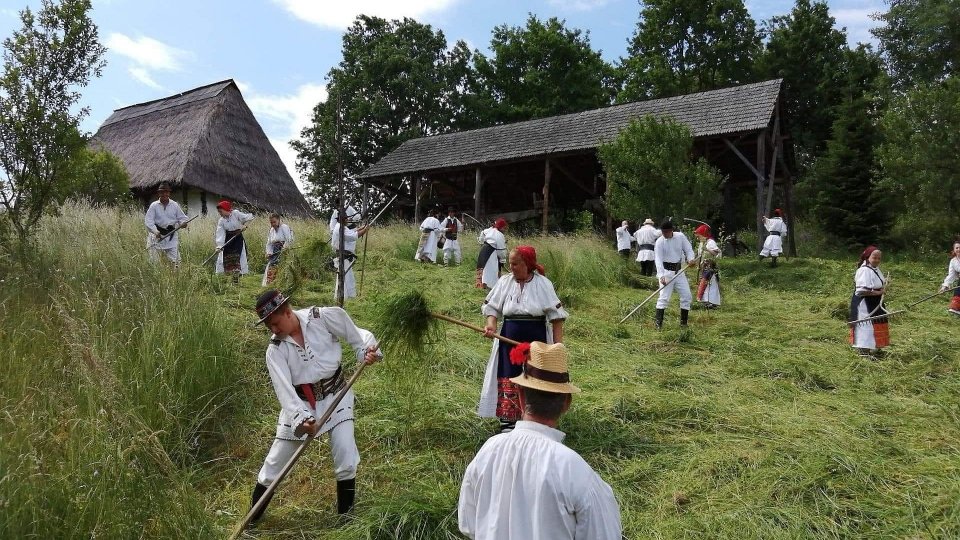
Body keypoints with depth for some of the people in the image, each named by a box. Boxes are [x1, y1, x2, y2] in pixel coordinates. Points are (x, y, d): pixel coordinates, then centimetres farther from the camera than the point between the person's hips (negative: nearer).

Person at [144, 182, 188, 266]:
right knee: (154, 260, 4)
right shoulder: (154, 205, -1)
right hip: (158, 236, -1)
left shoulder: (174, 205, 5)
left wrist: (183, 222, -15)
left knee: (175, 259, -2)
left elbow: (181, 217, 11)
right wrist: (155, 231, -22)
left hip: (172, 235, 1)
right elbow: (148, 220, -7)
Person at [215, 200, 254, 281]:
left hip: (238, 238, -3)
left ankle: (236, 277, -2)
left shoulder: (236, 213, -11)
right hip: (227, 240, 3)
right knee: (226, 257, 1)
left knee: (237, 256, -7)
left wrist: (245, 225, -22)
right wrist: (219, 245, -19)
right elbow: (220, 234, -9)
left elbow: (249, 217, -9)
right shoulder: (221, 221, -3)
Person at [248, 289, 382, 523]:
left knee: (346, 459, -8)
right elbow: (284, 389, -20)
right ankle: (252, 517, 30)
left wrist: (368, 350, -21)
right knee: (275, 461, 8)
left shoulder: (324, 318, -16)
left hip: (335, 395, -1)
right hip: (299, 403, 1)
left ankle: (346, 517, 14)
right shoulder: (275, 350, -11)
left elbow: (355, 336, -2)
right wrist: (300, 418, -33)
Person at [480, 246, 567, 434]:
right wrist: (491, 325, -15)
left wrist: (558, 344, -10)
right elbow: (492, 307, 5)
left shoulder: (543, 284, -7)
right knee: (508, 378, 4)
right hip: (510, 337, 2)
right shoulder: (505, 282, -1)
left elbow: (556, 315, -6)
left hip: (536, 338, -2)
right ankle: (507, 421, 15)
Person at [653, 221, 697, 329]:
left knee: (687, 296, 5)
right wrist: (661, 275, -32)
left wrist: (691, 259, -18)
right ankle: (658, 322, -8)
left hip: (679, 271, 5)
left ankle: (683, 322, 16)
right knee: (664, 297, -12)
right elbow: (658, 259, -19)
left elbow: (688, 249, 5)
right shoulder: (659, 242, -12)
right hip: (666, 271, -5)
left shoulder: (680, 236, -2)